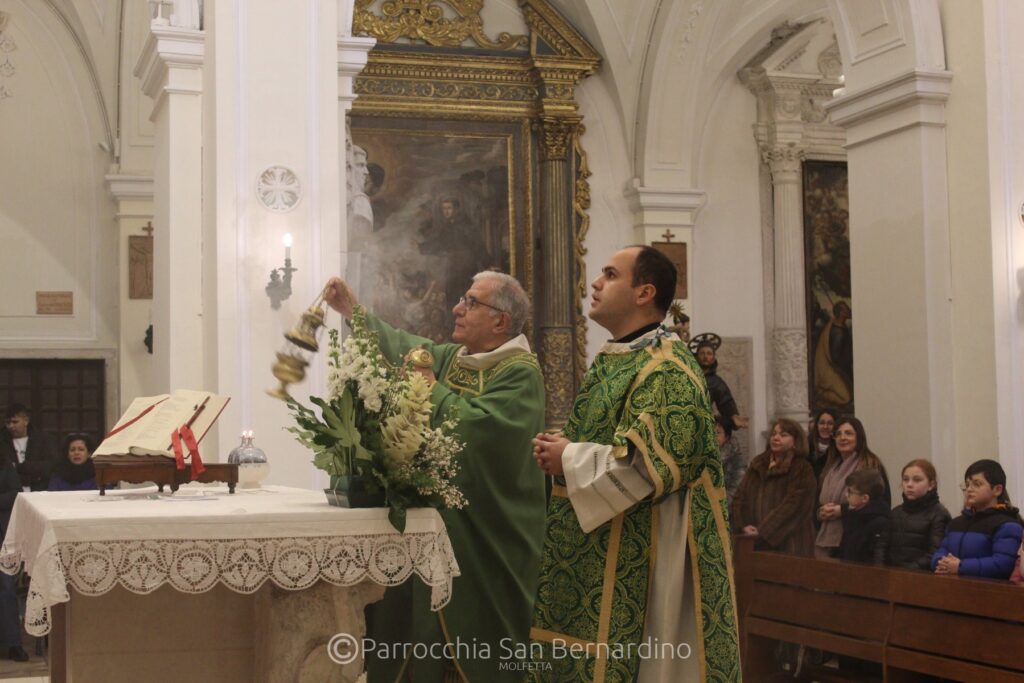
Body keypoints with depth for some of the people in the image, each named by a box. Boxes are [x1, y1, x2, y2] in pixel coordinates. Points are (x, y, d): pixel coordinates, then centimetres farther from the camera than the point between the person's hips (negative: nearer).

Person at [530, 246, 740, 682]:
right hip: (593, 555, 9)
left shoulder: (665, 370, -15)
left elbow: (651, 463, -25)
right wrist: (561, 447, 4)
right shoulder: (609, 361, 14)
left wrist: (569, 460, -16)